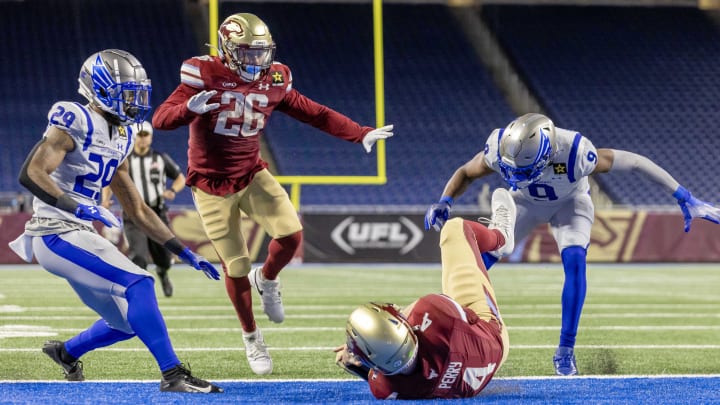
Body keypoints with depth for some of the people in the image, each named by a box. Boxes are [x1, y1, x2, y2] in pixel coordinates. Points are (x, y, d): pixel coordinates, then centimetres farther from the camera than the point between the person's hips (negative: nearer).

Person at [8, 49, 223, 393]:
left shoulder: (120, 137, 13)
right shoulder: (75, 123, -13)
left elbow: (138, 210, 19)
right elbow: (31, 174, -25)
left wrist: (185, 253, 16)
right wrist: (77, 207, -36)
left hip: (80, 235, 9)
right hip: (56, 233, -9)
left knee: (131, 321, 13)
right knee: (137, 284, -23)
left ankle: (66, 352, 38)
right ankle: (172, 374, -20)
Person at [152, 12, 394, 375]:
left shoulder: (273, 81, -3)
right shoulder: (205, 76, -17)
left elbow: (314, 113, 5)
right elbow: (160, 120, -22)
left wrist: (361, 134, -1)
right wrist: (190, 108, -43)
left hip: (252, 175, 4)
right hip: (212, 185, -4)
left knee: (291, 234, -17)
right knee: (235, 267, 0)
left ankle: (266, 279, 18)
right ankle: (251, 338, 23)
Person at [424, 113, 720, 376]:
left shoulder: (574, 153, -43)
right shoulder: (500, 149, -36)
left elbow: (634, 162, -31)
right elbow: (465, 173, -14)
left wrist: (684, 198, -28)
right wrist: (444, 204, -33)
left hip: (570, 202, -2)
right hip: (526, 201, 2)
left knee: (574, 261, -26)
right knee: (479, 259, -11)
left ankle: (566, 350, -14)